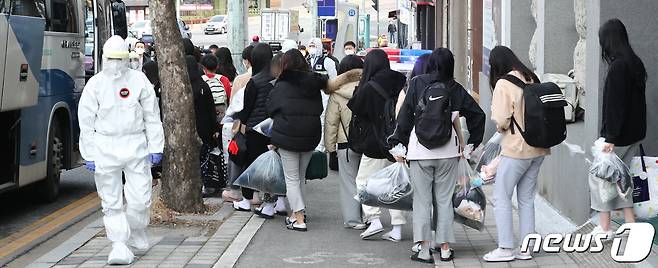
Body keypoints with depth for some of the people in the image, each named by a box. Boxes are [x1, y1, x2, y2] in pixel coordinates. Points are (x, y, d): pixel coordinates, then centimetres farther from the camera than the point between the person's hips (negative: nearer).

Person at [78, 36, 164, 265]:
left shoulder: (139, 80, 3)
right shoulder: (95, 84, 2)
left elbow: (152, 116, 8)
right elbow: (86, 123, 3)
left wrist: (155, 147, 4)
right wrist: (89, 154, -1)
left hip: (135, 145, 0)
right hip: (105, 148, 0)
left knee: (140, 198, -2)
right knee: (111, 201, 1)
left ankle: (136, 230, 26)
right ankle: (119, 244, 8)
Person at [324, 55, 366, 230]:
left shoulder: (337, 94, -8)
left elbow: (331, 122, -3)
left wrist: (330, 145, 6)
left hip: (346, 143, -2)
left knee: (349, 180, 5)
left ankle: (352, 218, 4)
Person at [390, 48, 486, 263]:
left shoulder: (417, 84, -5)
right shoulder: (455, 89, 2)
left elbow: (405, 115, -5)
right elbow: (477, 114, 6)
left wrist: (398, 144, 2)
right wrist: (472, 144, 15)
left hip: (420, 150, -2)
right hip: (447, 151, 2)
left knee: (422, 200, 4)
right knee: (444, 200, 10)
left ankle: (424, 250, 0)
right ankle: (445, 248, 13)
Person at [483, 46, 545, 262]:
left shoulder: (504, 84, -14)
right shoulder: (531, 79, 7)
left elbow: (500, 120, -17)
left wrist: (500, 125, 4)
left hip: (516, 149, -7)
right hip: (538, 148, 7)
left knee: (501, 198, 2)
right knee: (527, 199, 13)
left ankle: (506, 248, 2)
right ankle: (526, 248, 16)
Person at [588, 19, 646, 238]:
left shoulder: (618, 66, -20)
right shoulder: (635, 63, 8)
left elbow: (615, 104, -22)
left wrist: (610, 137, -19)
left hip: (619, 135, -9)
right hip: (634, 133, 9)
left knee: (598, 177, 3)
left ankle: (604, 228, 7)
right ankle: (630, 224, 18)